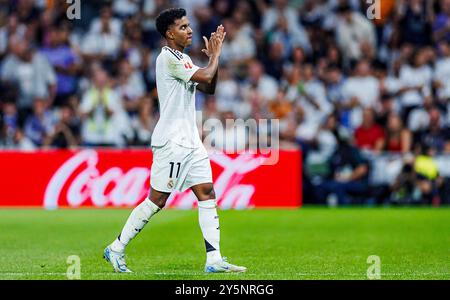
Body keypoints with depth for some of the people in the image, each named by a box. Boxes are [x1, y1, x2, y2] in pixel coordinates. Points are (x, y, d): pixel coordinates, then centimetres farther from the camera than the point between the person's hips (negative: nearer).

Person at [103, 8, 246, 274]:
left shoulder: (183, 59, 18)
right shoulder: (168, 58, -13)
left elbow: (209, 88, 19)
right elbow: (206, 77, -19)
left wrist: (214, 55, 9)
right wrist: (215, 55, -1)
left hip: (190, 141, 9)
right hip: (171, 142, -9)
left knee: (207, 194, 0)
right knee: (156, 200, -5)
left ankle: (214, 260, -4)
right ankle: (116, 249, 7)